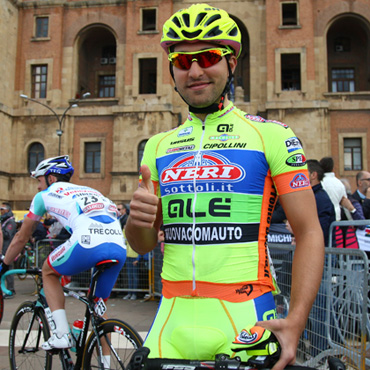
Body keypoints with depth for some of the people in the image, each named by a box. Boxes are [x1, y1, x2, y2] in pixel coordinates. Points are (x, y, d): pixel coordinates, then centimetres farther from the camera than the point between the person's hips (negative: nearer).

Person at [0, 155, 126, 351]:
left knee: (48, 272, 24)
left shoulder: (45, 195, 23)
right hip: (119, 248, 5)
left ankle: (62, 334, 13)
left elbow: (21, 238, 31)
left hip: (88, 243, -5)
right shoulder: (90, 191, 37)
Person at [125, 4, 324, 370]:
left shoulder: (272, 135, -3)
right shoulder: (158, 146, 9)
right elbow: (143, 245, 11)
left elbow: (309, 233, -6)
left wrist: (296, 319, -19)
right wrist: (137, 219, -12)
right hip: (172, 321, 4)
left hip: (244, 320, -3)